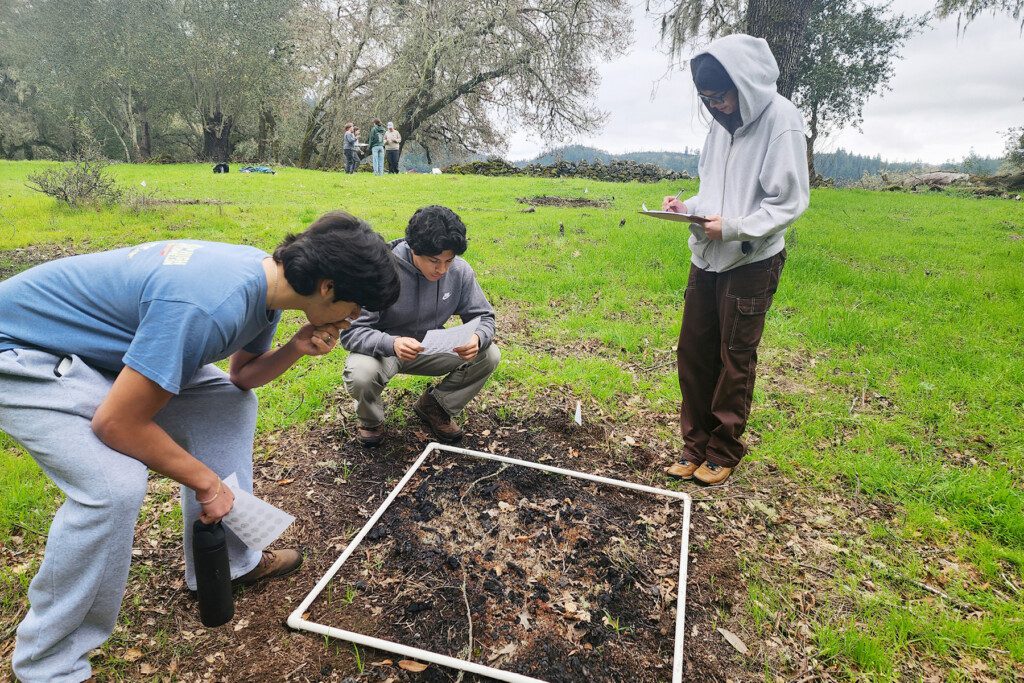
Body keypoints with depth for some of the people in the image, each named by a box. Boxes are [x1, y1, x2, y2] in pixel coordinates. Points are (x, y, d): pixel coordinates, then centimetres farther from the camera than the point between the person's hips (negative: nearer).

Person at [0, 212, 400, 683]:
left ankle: (225, 561, 16)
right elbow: (117, 422, -30)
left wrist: (296, 350, -14)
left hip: (106, 342, 9)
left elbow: (242, 375, 6)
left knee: (230, 405, 4)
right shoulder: (211, 306, -38)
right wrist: (206, 480, -17)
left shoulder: (269, 277, -9)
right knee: (115, 484, -26)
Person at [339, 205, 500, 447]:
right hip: (384, 348, -3)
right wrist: (391, 344, -46)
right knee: (360, 375, -36)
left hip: (432, 348, 4)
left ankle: (434, 407, 8)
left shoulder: (460, 271, -16)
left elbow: (483, 317, -7)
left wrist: (477, 338, -32)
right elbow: (351, 331, -26)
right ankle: (371, 419, 3)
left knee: (489, 355, -17)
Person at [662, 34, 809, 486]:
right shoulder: (723, 123, 9)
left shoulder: (781, 122, -11)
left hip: (751, 262, -6)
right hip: (707, 258, 7)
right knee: (693, 351, 8)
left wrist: (733, 228, -22)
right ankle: (695, 445, 22)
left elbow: (789, 202, -12)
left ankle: (724, 452, 18)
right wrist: (688, 207, -1)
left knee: (735, 359, 2)